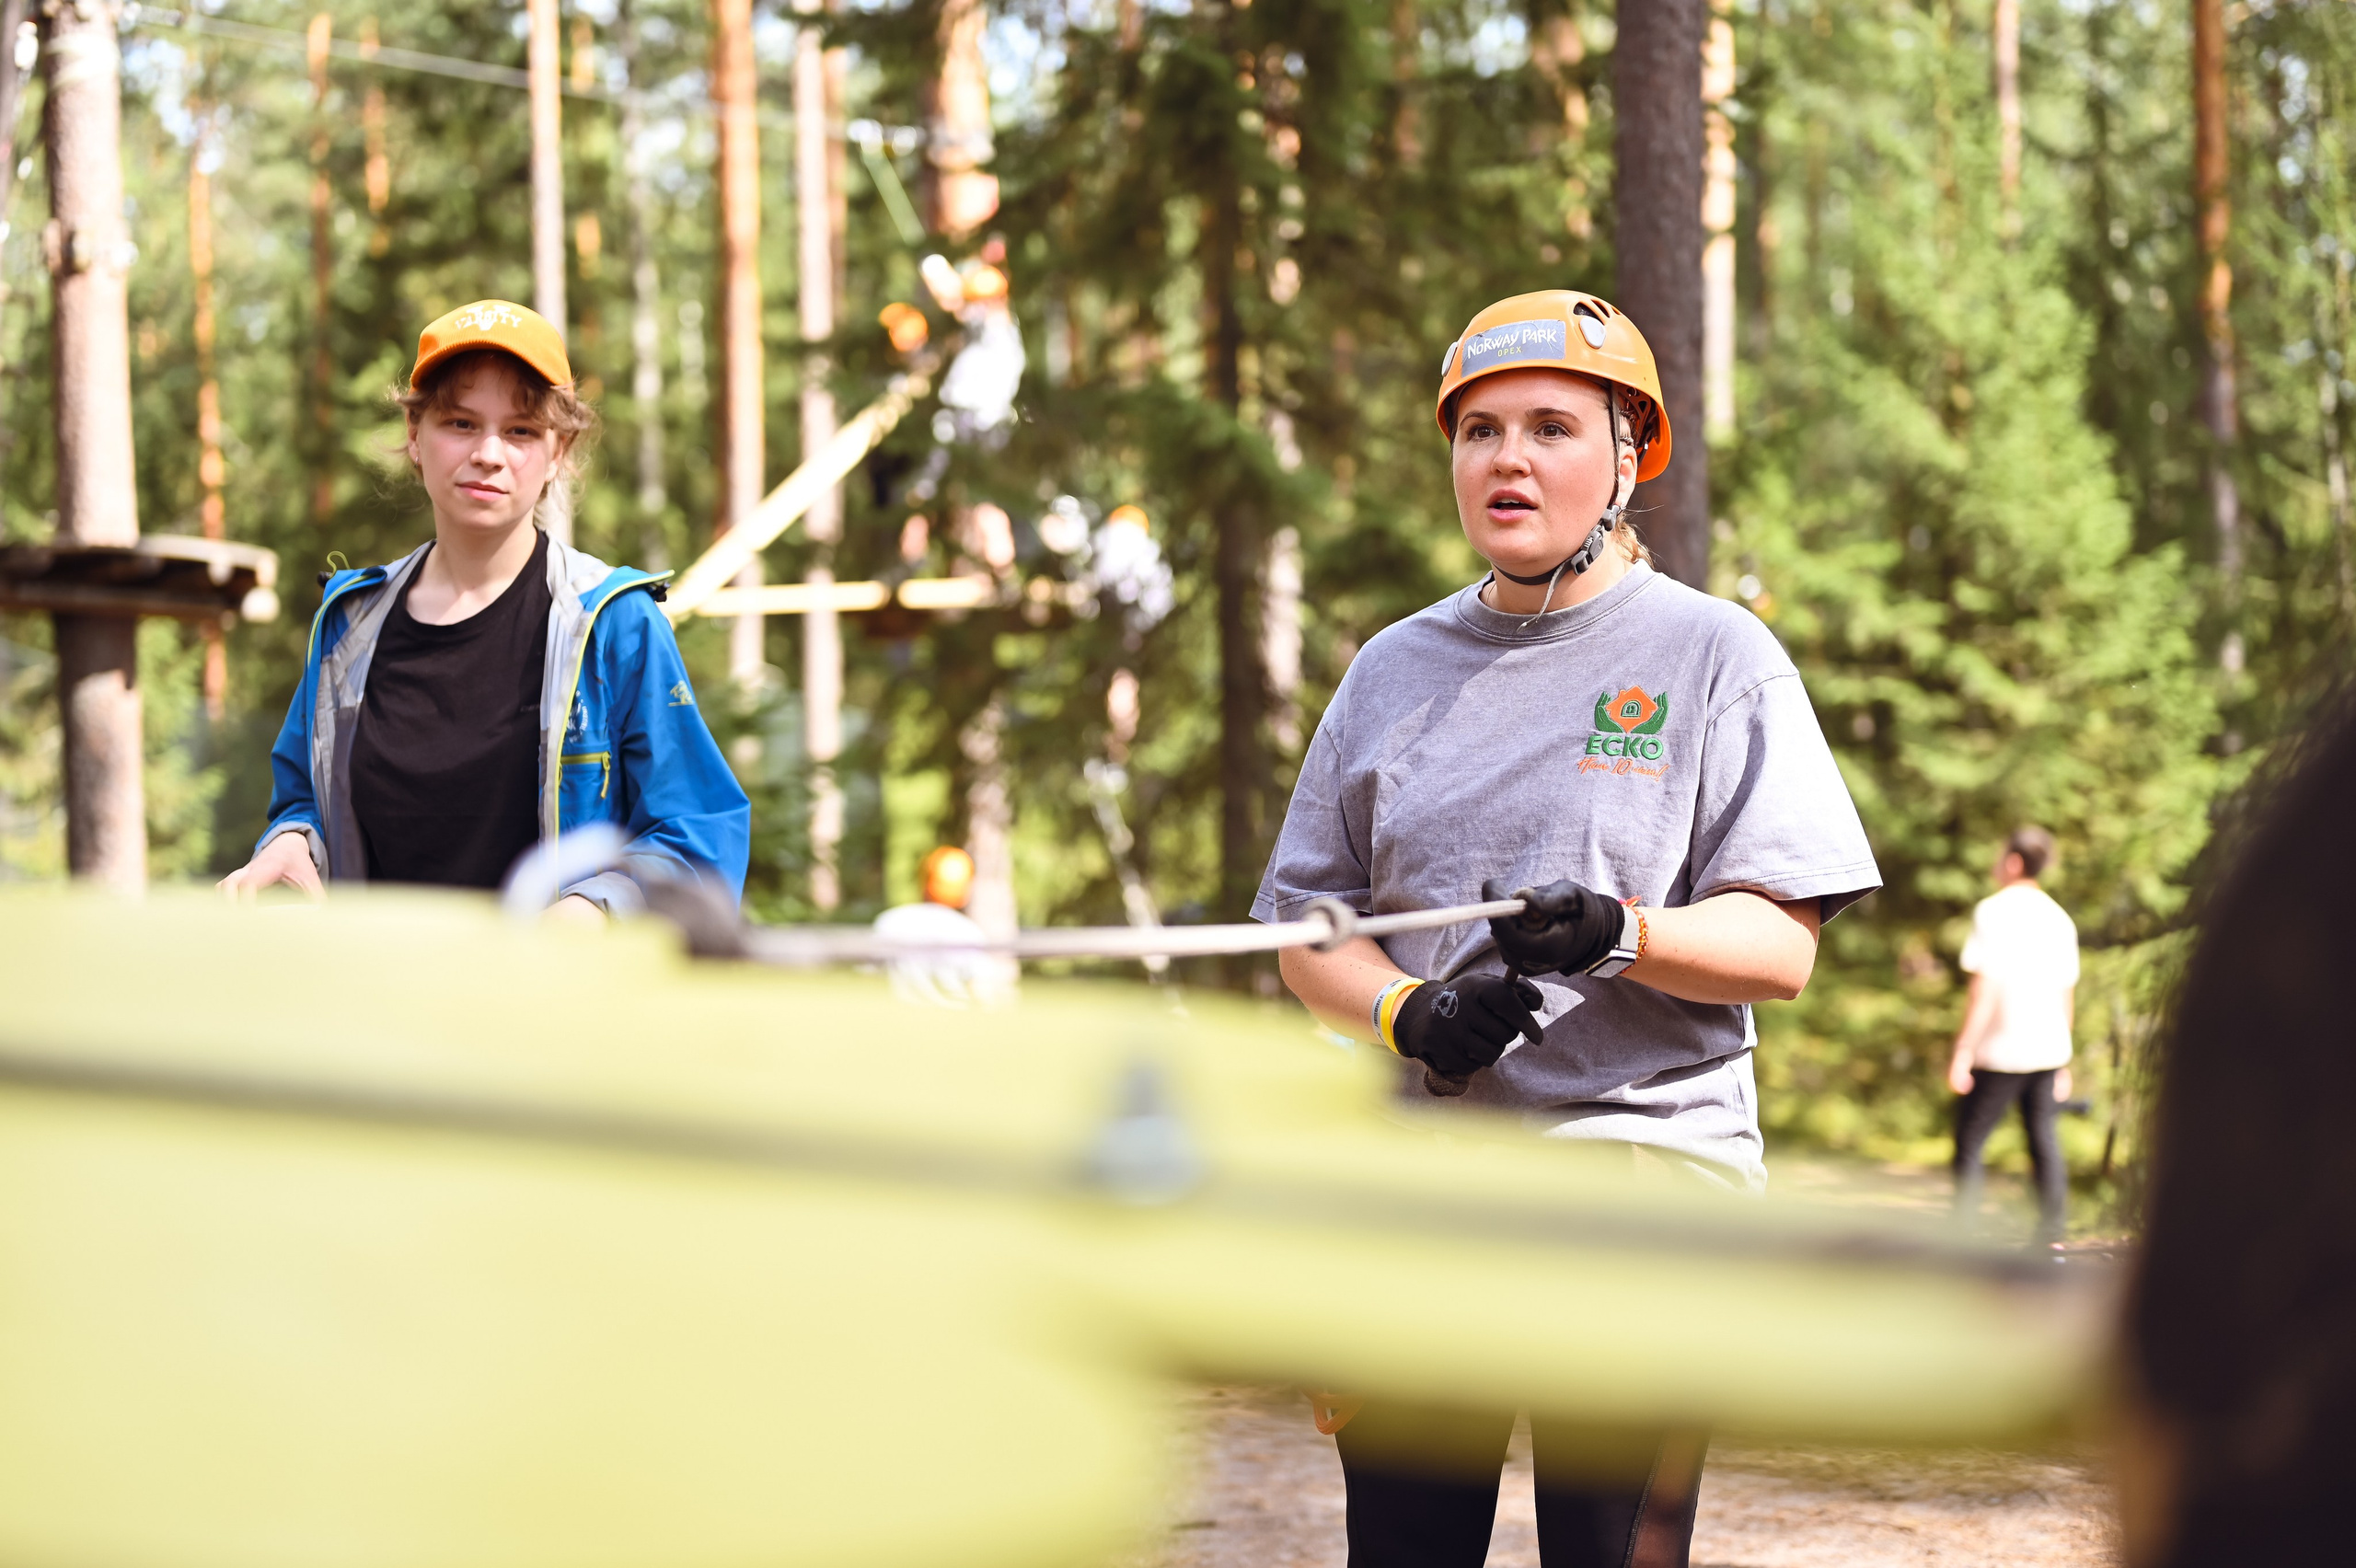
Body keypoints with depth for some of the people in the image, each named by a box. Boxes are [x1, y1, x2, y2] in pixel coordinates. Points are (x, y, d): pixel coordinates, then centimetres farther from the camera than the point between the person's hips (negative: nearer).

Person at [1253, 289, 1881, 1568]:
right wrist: (1408, 1014, -8)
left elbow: (1780, 949, -5)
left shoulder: (1714, 655, 3)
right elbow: (1308, 930, 13)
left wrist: (1624, 935, -24)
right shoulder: (1393, 669, 15)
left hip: (1643, 1164, -4)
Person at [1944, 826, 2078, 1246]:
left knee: (1969, 1143, 0)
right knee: (2045, 1141, 8)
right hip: (2048, 1049, 6)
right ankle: (2050, 1239, 5)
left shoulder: (1994, 911, -9)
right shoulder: (2059, 918, 11)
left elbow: (1986, 987, -15)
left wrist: (1963, 1051, -13)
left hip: (2000, 1053, -6)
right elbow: (2067, 995, 15)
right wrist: (2062, 1061, 22)